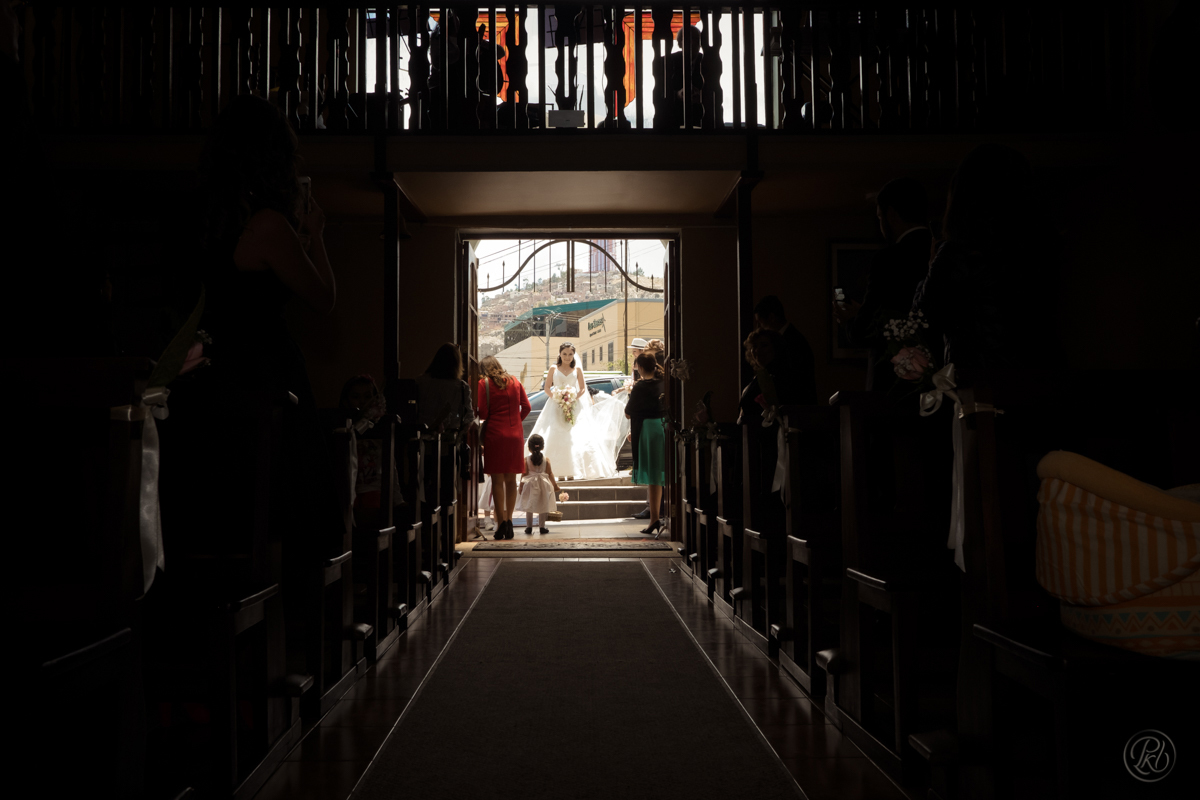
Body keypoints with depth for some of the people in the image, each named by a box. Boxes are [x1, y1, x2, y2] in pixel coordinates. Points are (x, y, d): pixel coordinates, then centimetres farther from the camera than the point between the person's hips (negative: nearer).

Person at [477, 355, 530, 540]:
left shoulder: (484, 383, -1)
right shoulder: (515, 382, 12)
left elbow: (482, 412, -8)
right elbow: (526, 407, 8)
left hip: (495, 435, -4)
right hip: (515, 435, 4)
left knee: (497, 480, 0)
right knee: (511, 480, 10)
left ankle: (501, 522, -3)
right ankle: (509, 521, 9)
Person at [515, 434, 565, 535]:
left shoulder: (526, 459, -6)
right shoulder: (546, 459, -3)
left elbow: (524, 474, -6)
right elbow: (550, 473, -1)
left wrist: (521, 485, 1)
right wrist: (555, 485, 7)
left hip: (530, 485, 0)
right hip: (543, 484, 0)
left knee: (529, 508, 8)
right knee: (543, 507, 7)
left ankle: (529, 527, 8)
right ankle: (541, 526, 5)